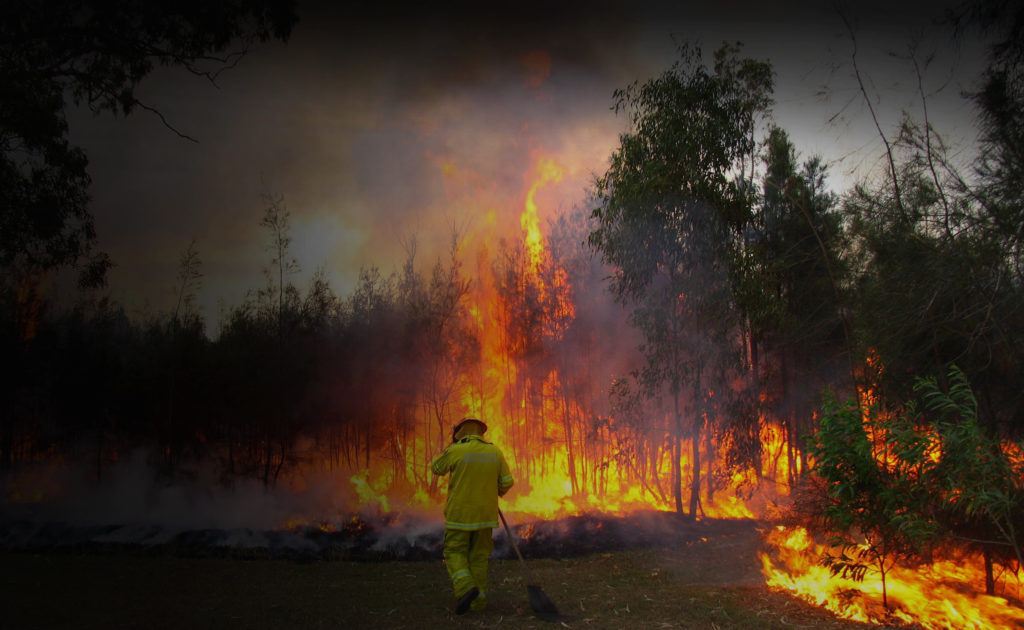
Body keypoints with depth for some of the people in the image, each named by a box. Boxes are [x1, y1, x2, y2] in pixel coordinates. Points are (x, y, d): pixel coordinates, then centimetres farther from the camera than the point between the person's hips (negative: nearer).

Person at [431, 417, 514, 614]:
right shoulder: (494, 451, 0)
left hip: (459, 514, -3)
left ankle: (466, 587, -17)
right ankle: (479, 599, 13)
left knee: (455, 554, 6)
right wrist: (497, 493, 21)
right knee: (479, 556, 14)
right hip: (485, 514, 4)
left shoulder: (455, 451, -10)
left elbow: (436, 468, 8)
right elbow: (507, 482, 0)